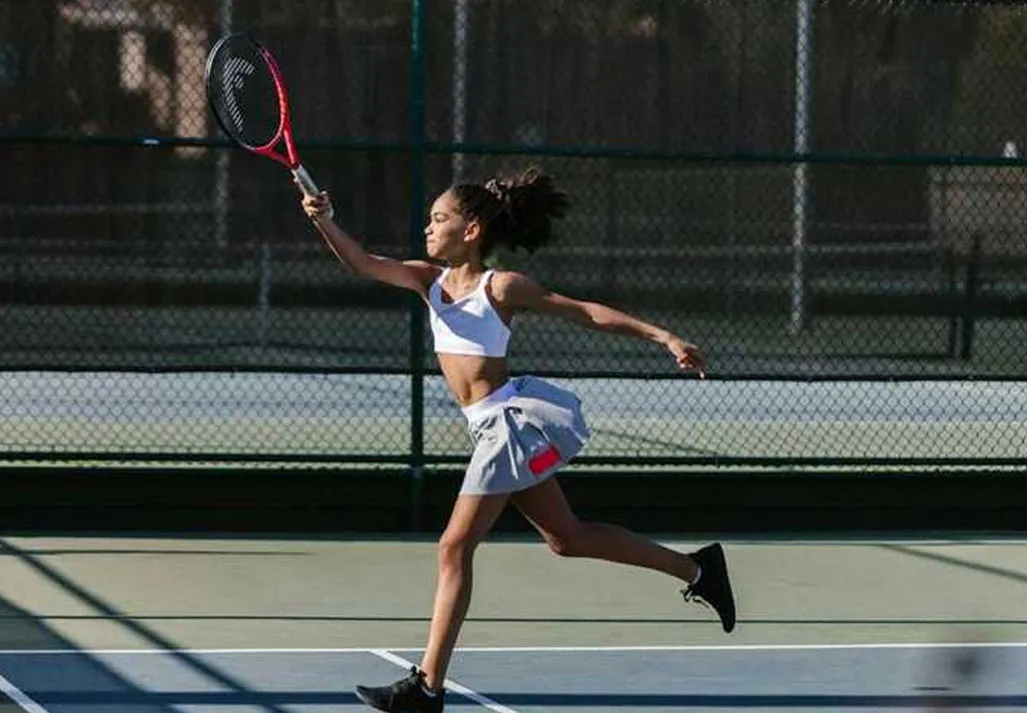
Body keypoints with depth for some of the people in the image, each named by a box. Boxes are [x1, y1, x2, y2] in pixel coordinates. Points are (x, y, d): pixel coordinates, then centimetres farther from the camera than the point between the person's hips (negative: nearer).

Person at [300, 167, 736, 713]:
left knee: (455, 547, -8)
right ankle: (697, 570, 28)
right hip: (496, 427, 8)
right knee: (565, 536, 17)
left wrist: (663, 337, -11)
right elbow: (363, 263, -3)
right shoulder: (429, 279, 9)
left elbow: (587, 313, -6)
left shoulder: (502, 287, -9)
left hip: (513, 420, -8)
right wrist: (325, 222, -22)